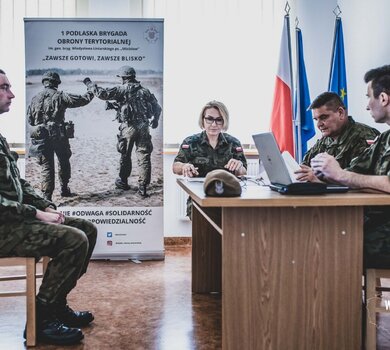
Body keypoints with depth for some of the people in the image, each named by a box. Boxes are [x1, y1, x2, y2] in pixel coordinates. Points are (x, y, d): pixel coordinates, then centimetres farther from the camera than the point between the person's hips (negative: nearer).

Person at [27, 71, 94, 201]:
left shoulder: (35, 98, 6)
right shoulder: (60, 96, -5)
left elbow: (29, 118, 9)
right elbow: (81, 100, -2)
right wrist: (91, 93, 17)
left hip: (41, 137, 2)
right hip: (59, 136, -2)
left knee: (47, 166, 5)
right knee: (64, 163, 19)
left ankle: (47, 195, -4)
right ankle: (64, 189, 28)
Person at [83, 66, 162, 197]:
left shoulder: (122, 89, -5)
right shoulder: (145, 91, 10)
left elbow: (103, 94, -11)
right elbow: (157, 108, 15)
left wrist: (90, 84, 2)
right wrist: (155, 120, 28)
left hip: (128, 127, -3)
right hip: (143, 127, 3)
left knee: (125, 156, 15)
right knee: (144, 157, 3)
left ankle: (123, 182, 30)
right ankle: (143, 187, -1)